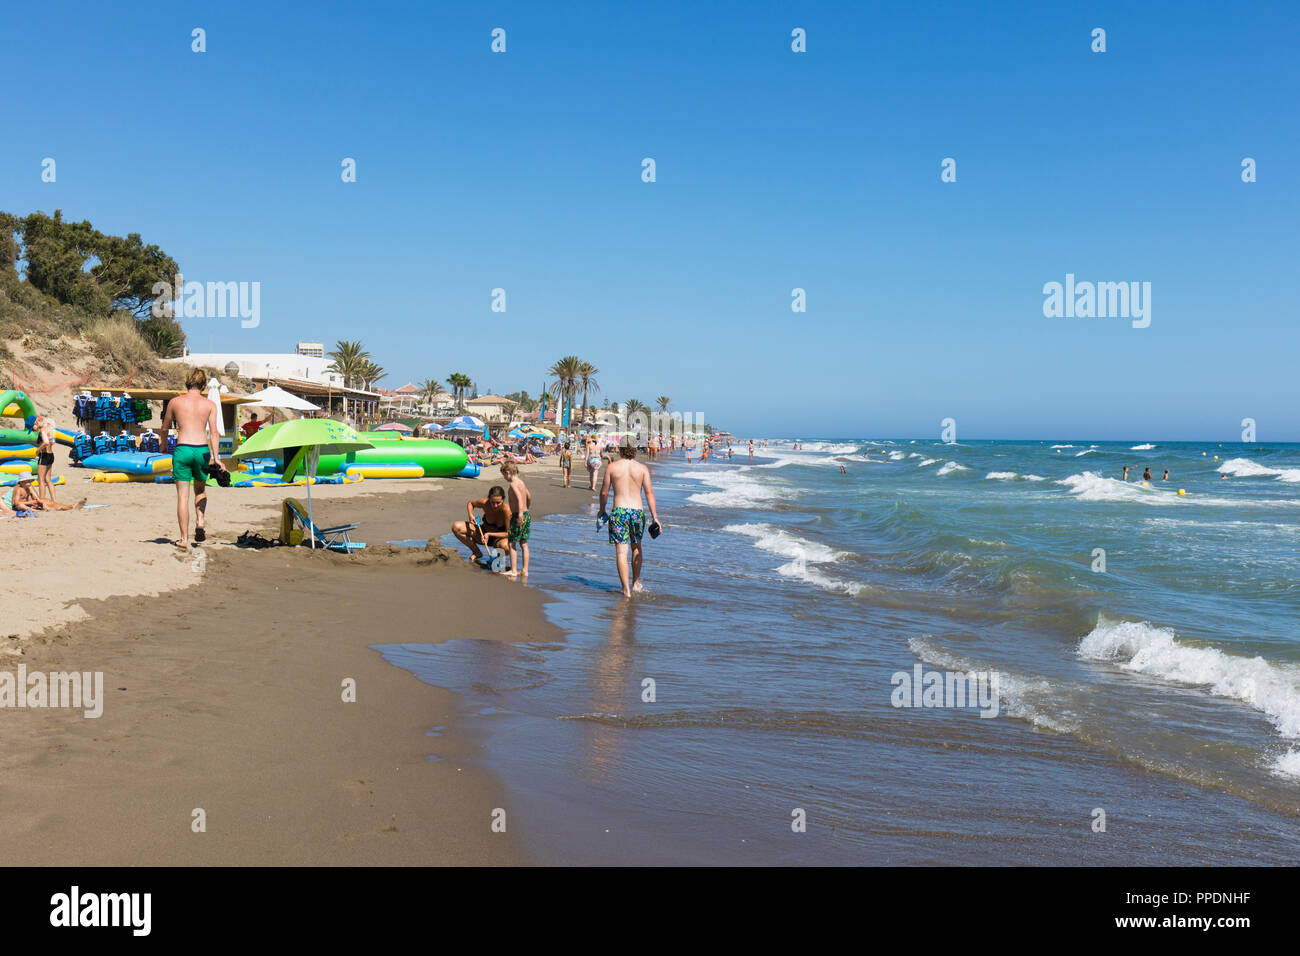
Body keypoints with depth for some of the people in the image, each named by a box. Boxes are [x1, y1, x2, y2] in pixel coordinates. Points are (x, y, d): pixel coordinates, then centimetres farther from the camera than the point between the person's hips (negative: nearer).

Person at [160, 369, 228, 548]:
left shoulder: (175, 402, 5)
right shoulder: (210, 404, 4)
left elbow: (165, 429, 14)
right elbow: (214, 431, -4)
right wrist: (216, 457, -7)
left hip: (182, 449, -1)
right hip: (202, 450, 1)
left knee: (182, 495, 2)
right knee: (200, 489, 24)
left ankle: (184, 538, 0)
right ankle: (200, 522, 4)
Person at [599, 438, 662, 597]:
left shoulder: (612, 467, 0)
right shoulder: (642, 468, 2)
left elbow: (604, 492, 4)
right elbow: (649, 492, -5)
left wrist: (602, 510, 20)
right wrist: (654, 516, -5)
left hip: (619, 512, -2)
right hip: (637, 511, 2)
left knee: (621, 552, -2)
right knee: (636, 547, 23)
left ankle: (626, 590, -7)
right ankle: (636, 583, 31)